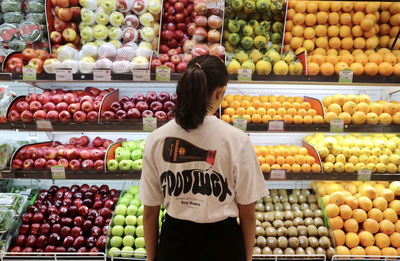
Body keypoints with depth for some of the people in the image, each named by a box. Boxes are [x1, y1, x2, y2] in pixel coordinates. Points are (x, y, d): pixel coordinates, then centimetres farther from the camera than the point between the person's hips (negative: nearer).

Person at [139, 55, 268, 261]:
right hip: (222, 243, -1)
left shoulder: (156, 140, -12)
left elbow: (150, 212, -4)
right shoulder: (236, 140, -18)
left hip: (173, 244, 2)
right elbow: (247, 214, -9)